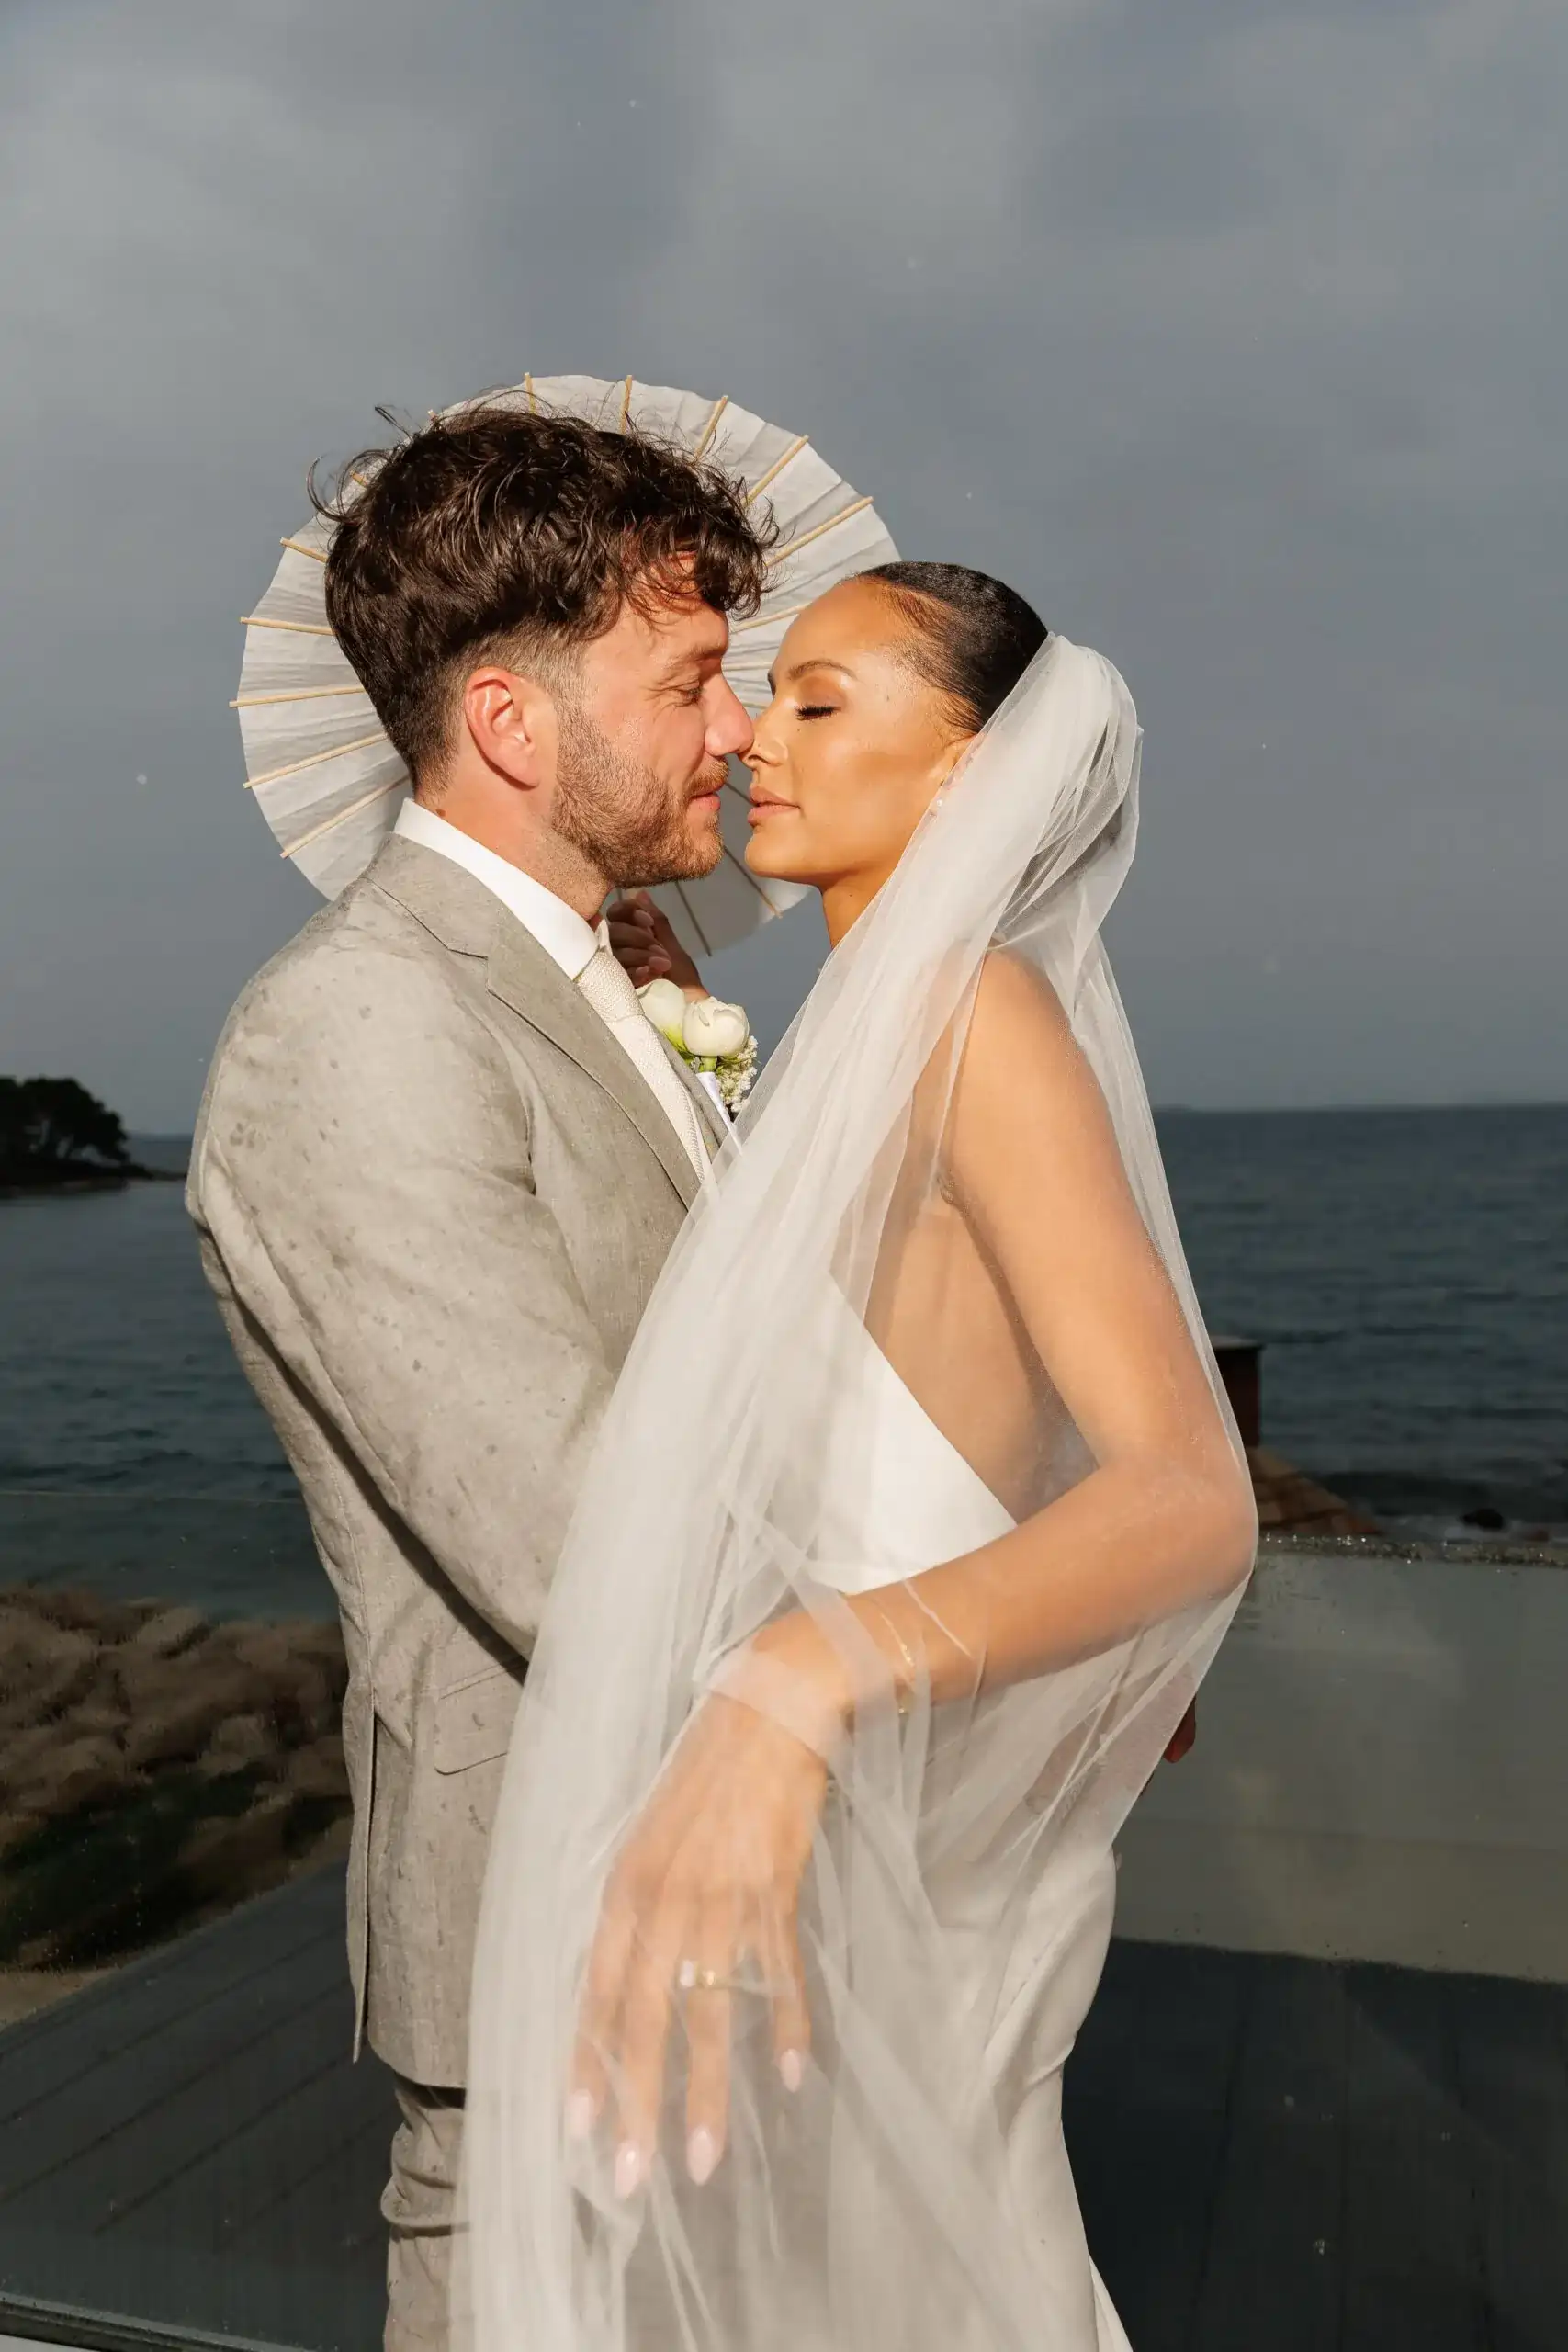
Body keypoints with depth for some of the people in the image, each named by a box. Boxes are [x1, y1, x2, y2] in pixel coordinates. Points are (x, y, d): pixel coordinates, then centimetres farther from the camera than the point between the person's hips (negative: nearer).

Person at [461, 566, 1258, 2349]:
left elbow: (1199, 1497, -29)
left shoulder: (981, 1008, -19)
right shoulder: (868, 1032, 9)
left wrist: (799, 1682, -45)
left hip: (876, 1822, -8)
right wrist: (684, 1012, 11)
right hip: (828, 1793, 8)